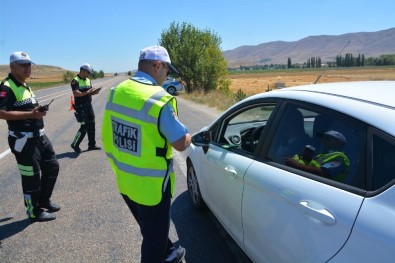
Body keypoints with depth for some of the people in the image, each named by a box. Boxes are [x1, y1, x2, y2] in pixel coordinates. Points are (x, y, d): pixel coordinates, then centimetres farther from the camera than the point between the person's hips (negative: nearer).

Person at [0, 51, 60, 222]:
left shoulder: (25, 85, 15)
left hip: (38, 136, 10)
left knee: (52, 166, 17)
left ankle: (44, 201, 34)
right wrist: (31, 114, -26)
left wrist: (38, 110, 9)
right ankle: (34, 212, 20)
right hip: (23, 140, -10)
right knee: (31, 176, 2)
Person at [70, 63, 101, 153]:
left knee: (91, 125, 11)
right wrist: (87, 92, -20)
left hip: (89, 105, 8)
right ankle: (75, 145, 9)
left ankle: (92, 144, 22)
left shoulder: (88, 80, 12)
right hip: (81, 107, -8)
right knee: (84, 126, -8)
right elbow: (76, 93, -26)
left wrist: (94, 91, -4)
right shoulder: (75, 81, -14)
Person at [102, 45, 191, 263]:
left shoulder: (116, 92, -1)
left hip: (124, 180, 8)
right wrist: (187, 136, 1)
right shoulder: (159, 100, -25)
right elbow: (181, 143, -20)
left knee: (151, 228, 29)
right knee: (154, 234, 14)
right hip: (151, 184, -8)